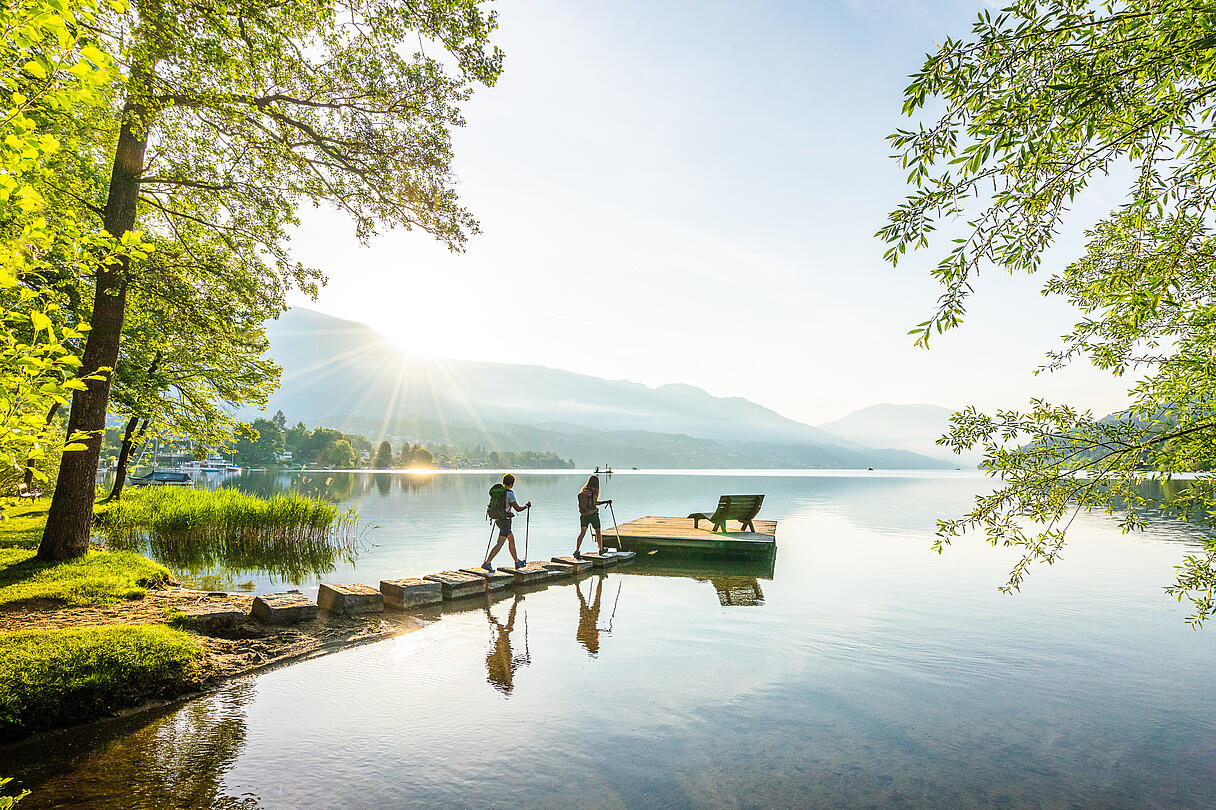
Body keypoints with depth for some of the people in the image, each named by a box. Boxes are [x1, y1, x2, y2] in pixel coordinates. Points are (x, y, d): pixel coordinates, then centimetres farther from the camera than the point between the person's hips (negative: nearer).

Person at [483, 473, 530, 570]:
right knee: (500, 543, -7)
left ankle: (517, 562, 29)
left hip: (498, 519, 9)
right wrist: (527, 506, 2)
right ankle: (487, 563, -13)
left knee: (511, 539, 19)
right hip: (505, 520, -9)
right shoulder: (509, 493, -17)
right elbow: (517, 509, -15)